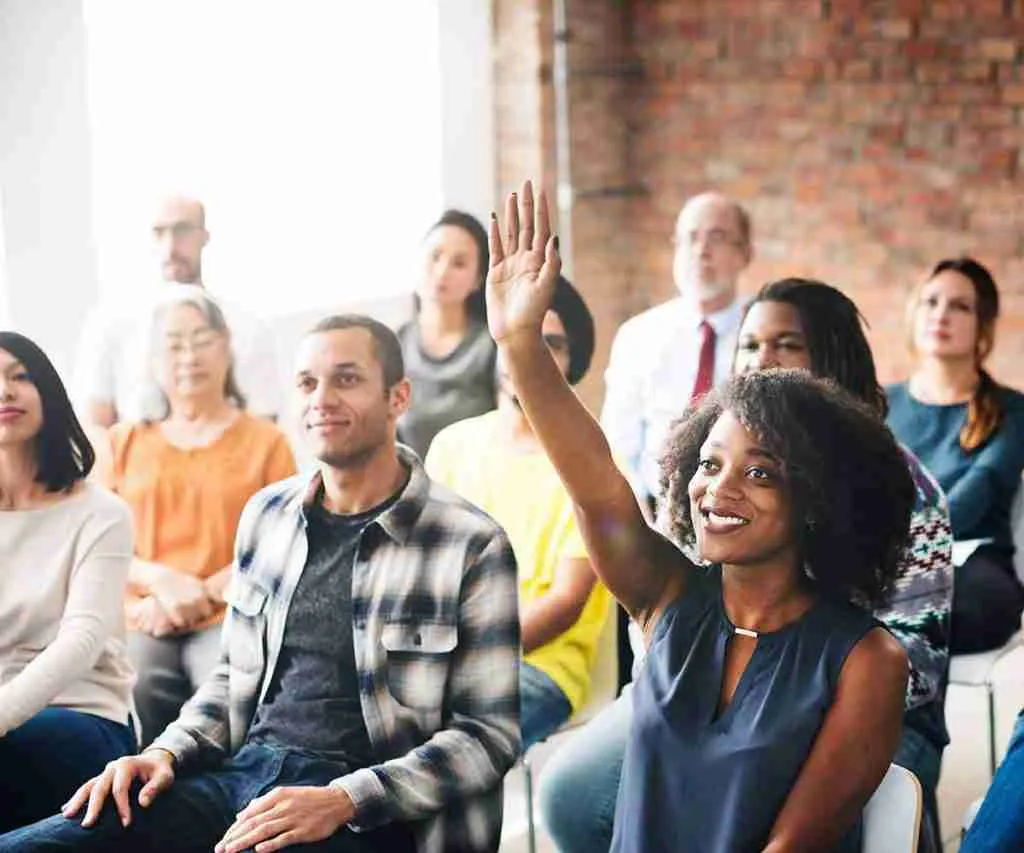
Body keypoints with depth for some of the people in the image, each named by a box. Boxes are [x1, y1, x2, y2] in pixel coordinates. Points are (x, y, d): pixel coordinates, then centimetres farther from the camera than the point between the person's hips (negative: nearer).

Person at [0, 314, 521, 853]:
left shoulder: (471, 545, -5)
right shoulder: (266, 514, 13)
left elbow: (489, 733, -6)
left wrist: (342, 802, -18)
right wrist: (166, 754, 3)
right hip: (241, 770, 6)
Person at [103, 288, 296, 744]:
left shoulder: (265, 440, 12)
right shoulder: (123, 442, 19)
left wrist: (200, 595, -10)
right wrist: (162, 580, -9)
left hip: (232, 618, -1)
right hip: (141, 624, 1)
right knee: (128, 698, -31)